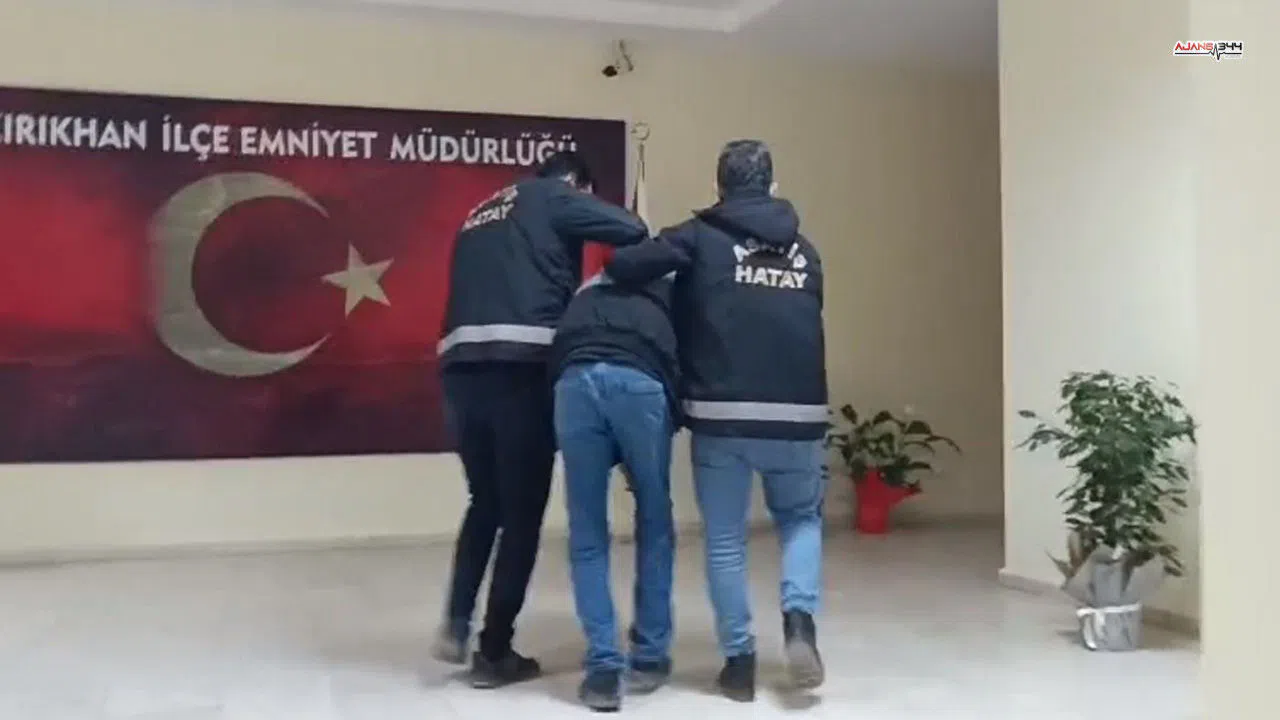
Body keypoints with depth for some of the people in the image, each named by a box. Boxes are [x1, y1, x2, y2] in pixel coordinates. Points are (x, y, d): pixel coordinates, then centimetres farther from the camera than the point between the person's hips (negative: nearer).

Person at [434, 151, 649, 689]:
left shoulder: (482, 215, 30)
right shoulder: (551, 197, 10)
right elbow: (634, 230, -2)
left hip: (460, 366, 6)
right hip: (519, 366, -6)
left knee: (485, 502, 21)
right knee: (522, 511, 4)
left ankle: (456, 624, 10)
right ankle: (494, 652, 8)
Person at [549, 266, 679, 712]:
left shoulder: (590, 291, 41)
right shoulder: (669, 293, 36)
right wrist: (674, 416, 28)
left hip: (573, 379, 2)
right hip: (641, 381, -1)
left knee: (586, 535, 13)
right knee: (654, 524, 18)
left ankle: (603, 669, 11)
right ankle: (649, 658, 25)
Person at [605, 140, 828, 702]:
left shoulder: (701, 237, 1)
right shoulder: (804, 252, 15)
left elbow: (624, 267, -12)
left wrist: (601, 277, 10)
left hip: (721, 416, -3)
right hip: (798, 416, 3)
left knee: (725, 541, 13)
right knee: (802, 519, 25)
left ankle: (739, 661, 17)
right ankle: (799, 619, 5)